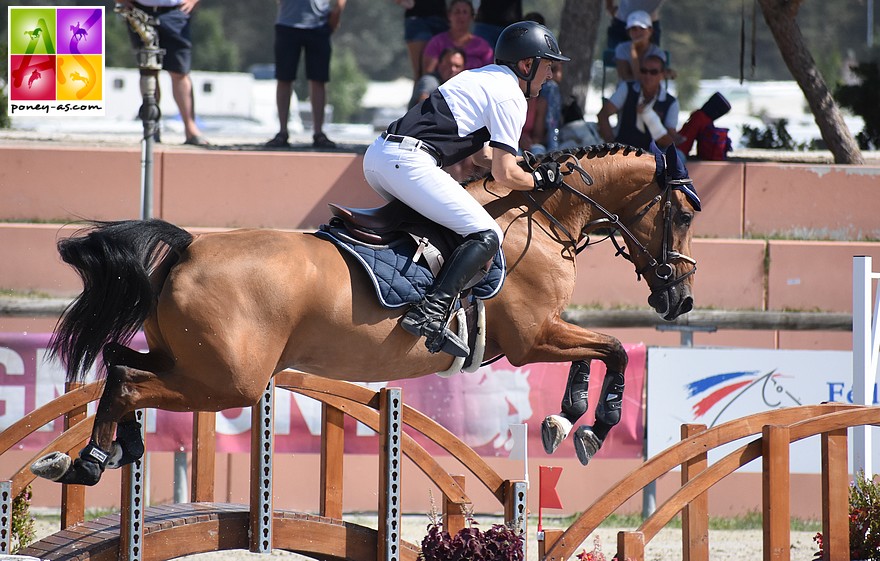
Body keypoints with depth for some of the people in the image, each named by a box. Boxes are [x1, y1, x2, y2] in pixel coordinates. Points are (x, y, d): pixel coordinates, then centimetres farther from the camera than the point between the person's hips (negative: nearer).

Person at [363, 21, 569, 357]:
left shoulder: (481, 77, 28)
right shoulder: (510, 96, -1)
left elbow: (482, 153, 37)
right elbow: (505, 175, -5)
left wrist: (529, 166, 30)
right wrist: (538, 180, 13)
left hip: (376, 156, 10)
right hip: (408, 162, -10)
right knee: (487, 236, -12)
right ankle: (430, 313, -26)